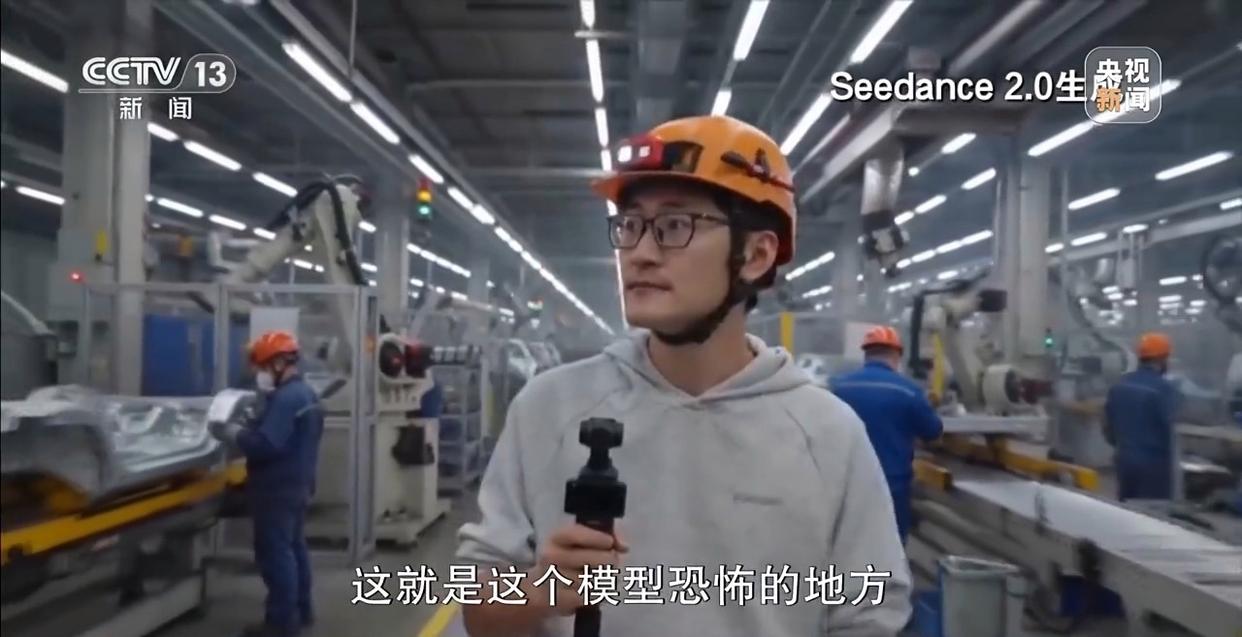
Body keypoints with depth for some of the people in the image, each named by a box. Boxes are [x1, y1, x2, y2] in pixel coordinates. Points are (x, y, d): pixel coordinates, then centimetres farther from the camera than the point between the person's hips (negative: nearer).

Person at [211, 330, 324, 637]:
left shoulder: (285, 398, -21)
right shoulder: (306, 394, 12)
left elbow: (266, 444, -28)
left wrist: (233, 434, -16)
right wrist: (245, 431, 9)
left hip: (277, 489, -10)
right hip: (298, 485, 10)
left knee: (275, 553, -2)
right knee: (294, 547, 18)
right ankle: (301, 610, 27)